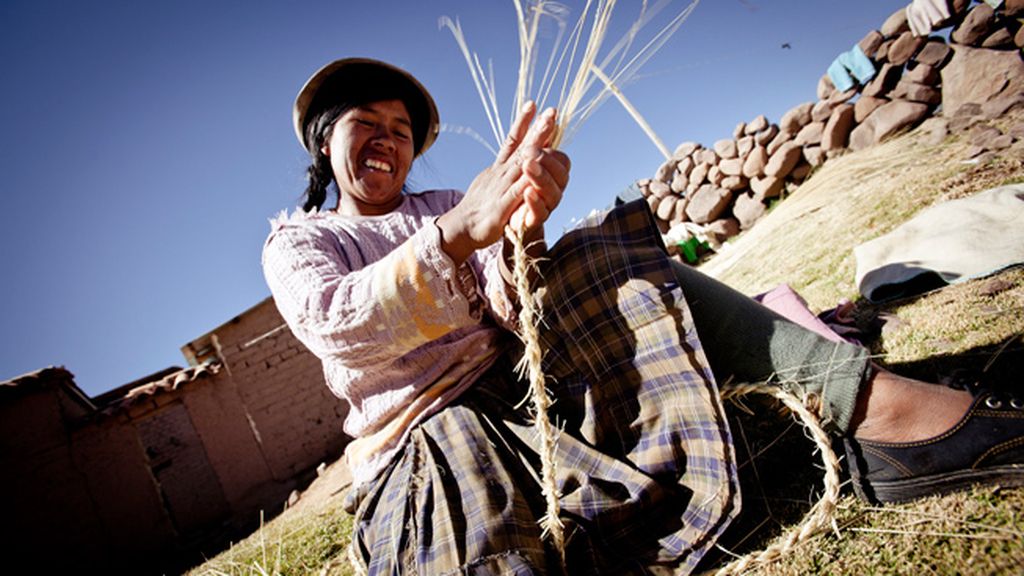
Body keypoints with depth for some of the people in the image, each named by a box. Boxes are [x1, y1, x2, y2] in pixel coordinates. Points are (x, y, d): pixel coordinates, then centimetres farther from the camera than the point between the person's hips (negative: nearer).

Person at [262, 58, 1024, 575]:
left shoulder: (443, 207, 18)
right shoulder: (295, 241, 9)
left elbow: (508, 316, 0)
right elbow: (333, 324, -16)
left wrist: (522, 237, -24)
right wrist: (457, 231, -31)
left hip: (514, 381, 2)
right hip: (421, 433, -1)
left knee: (601, 259, -22)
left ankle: (861, 397, -33)